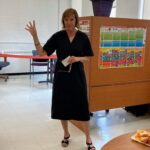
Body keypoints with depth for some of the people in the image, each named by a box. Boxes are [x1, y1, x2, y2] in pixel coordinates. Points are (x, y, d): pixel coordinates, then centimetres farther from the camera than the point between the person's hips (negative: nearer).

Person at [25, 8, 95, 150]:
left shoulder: (82, 37, -2)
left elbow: (88, 57, 4)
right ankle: (66, 135, 33)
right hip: (61, 75, 1)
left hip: (77, 76, -1)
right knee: (62, 106, 9)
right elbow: (42, 52, -4)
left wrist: (78, 59, -16)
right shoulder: (58, 36, -1)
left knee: (82, 106, 2)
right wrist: (34, 35, -17)